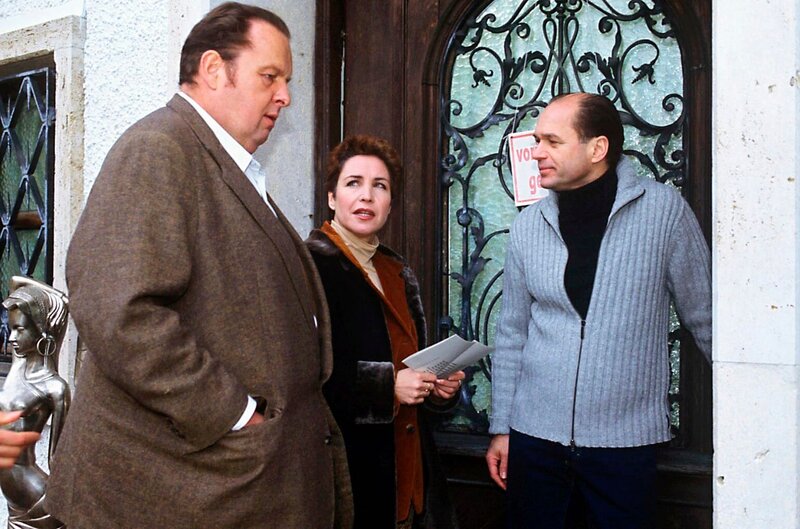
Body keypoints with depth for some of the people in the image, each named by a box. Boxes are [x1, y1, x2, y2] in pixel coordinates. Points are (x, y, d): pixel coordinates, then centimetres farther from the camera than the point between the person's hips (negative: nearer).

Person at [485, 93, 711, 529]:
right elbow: (512, 335, 9)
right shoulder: (528, 226, 3)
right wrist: (501, 427, 9)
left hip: (626, 438, -2)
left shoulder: (665, 212, -6)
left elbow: (704, 317, 2)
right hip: (535, 432, 3)